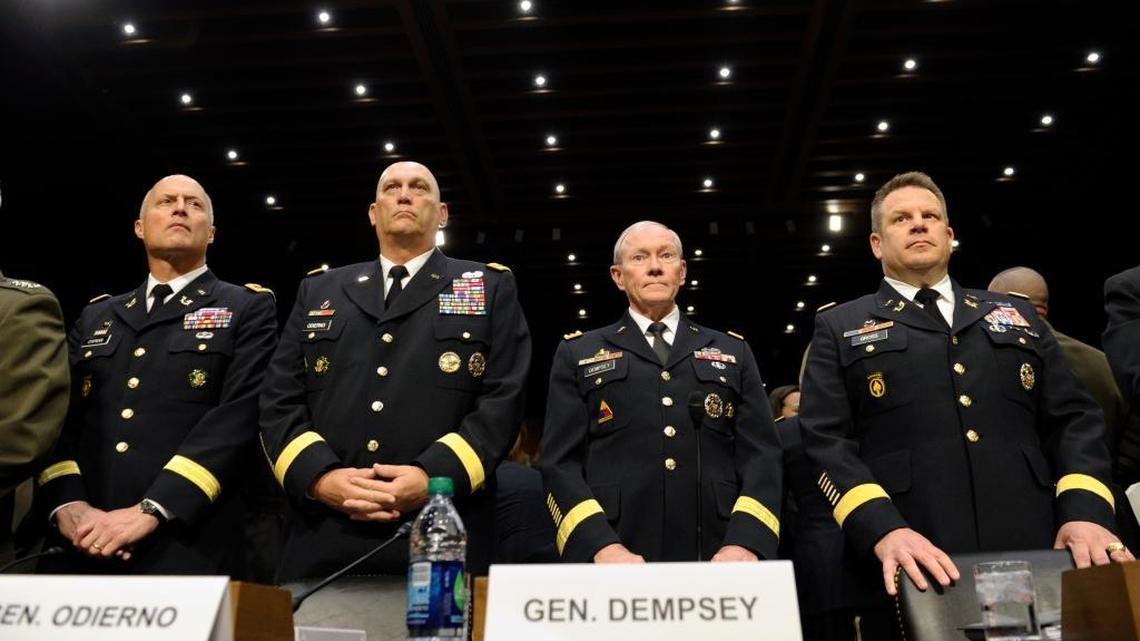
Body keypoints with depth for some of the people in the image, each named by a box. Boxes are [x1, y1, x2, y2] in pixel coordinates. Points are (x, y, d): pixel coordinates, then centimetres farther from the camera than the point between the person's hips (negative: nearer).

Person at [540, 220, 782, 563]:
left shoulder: (734, 353, 13)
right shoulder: (578, 354, 9)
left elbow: (761, 455, 5)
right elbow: (561, 463, 1)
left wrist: (746, 543, -11)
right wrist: (601, 547, -14)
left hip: (718, 558, 2)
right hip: (614, 560, -1)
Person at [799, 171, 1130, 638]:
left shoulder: (1016, 314, 20)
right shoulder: (840, 328, 9)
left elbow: (1074, 420, 13)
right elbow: (825, 441, -3)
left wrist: (1086, 511, -5)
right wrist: (883, 530, -18)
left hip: (1035, 554, 3)